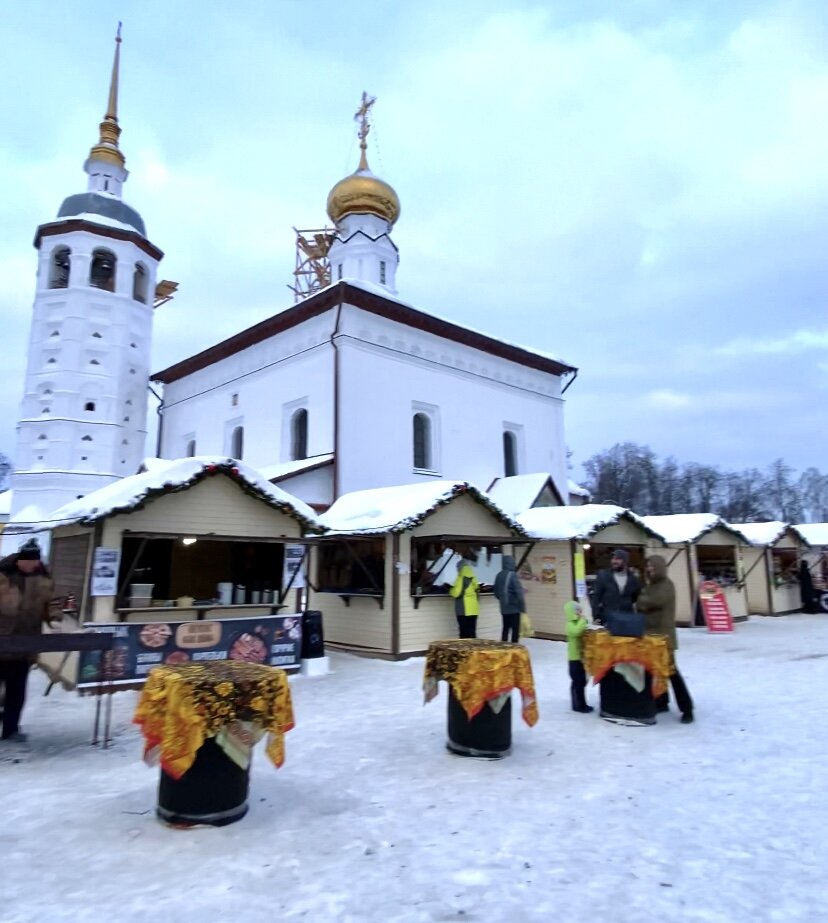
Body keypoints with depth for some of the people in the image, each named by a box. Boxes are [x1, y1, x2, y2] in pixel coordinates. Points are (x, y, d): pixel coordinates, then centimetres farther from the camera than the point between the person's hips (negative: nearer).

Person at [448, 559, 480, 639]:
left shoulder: (462, 578, -12)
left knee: (464, 633, -5)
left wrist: (451, 590, 4)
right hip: (473, 608, 8)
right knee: (472, 632, 11)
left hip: (464, 609, -7)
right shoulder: (473, 578, 11)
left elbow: (457, 593, -17)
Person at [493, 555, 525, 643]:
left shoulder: (499, 575, 5)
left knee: (505, 629, 15)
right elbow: (519, 593, -19)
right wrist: (523, 608, -12)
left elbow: (496, 592, 14)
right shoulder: (513, 575, -16)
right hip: (514, 608, -7)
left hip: (504, 608, 7)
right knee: (515, 630, 0)